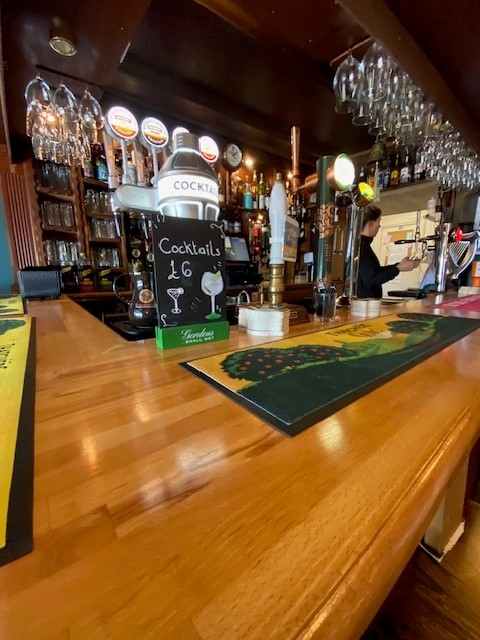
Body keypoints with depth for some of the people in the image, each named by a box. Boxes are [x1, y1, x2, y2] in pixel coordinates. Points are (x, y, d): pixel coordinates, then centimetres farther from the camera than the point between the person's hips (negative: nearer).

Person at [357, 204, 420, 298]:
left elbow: (376, 271, 17)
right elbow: (370, 281, -21)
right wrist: (398, 268, -13)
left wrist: (399, 264, 11)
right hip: (363, 301, -9)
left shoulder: (363, 244, 11)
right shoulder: (360, 246, -18)